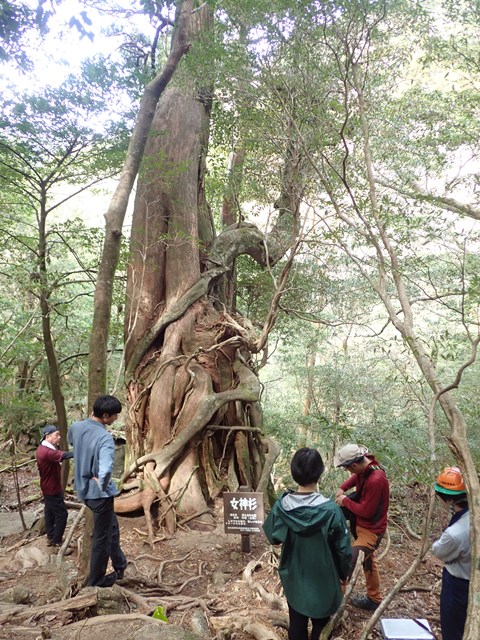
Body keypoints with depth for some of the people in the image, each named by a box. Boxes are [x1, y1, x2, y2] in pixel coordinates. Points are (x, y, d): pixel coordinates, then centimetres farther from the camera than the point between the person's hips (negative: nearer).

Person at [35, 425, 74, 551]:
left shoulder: (44, 449, 5)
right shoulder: (46, 452, -30)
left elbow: (59, 455, 0)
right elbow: (64, 455, -41)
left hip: (49, 487, 10)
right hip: (52, 488, -10)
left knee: (50, 512, 19)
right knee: (61, 514, -4)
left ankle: (51, 538, 31)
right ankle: (57, 543, 4)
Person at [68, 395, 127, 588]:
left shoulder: (75, 427, -5)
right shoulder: (105, 438, -28)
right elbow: (105, 471, -41)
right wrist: (103, 486, -22)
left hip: (83, 489, 8)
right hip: (99, 493, -8)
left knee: (111, 526, 27)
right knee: (102, 537, 13)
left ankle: (120, 565, 43)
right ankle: (96, 580, 30)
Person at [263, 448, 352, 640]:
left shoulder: (281, 506, -18)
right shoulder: (330, 510, -26)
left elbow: (273, 538, -1)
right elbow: (344, 550, -15)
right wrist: (343, 574, 3)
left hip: (293, 579, 2)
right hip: (323, 581, -2)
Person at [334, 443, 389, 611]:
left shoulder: (376, 480, -34)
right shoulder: (365, 468, -8)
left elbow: (366, 511, -28)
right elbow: (355, 478, 16)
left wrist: (346, 501, -16)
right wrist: (342, 489, -2)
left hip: (371, 529, -10)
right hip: (361, 523, 10)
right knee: (369, 561, 25)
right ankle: (373, 599, 44)